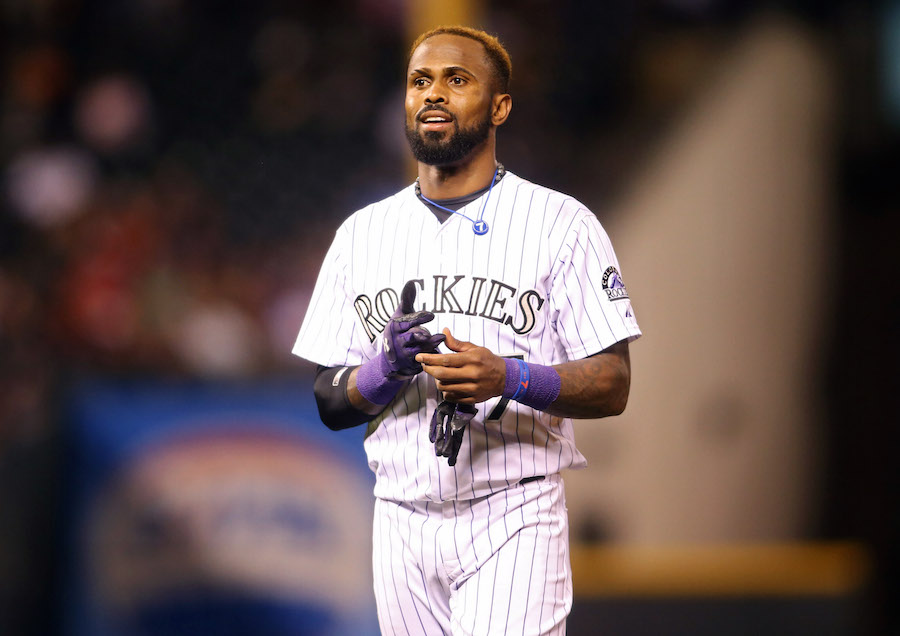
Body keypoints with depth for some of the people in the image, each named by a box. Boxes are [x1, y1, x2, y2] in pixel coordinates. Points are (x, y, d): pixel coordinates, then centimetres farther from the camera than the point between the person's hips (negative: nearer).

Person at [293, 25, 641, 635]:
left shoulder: (562, 223, 1)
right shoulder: (362, 233, 13)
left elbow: (612, 385, -4)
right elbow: (327, 402, 12)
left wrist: (510, 378, -21)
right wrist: (384, 369, -10)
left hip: (514, 521, -4)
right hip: (403, 524, 4)